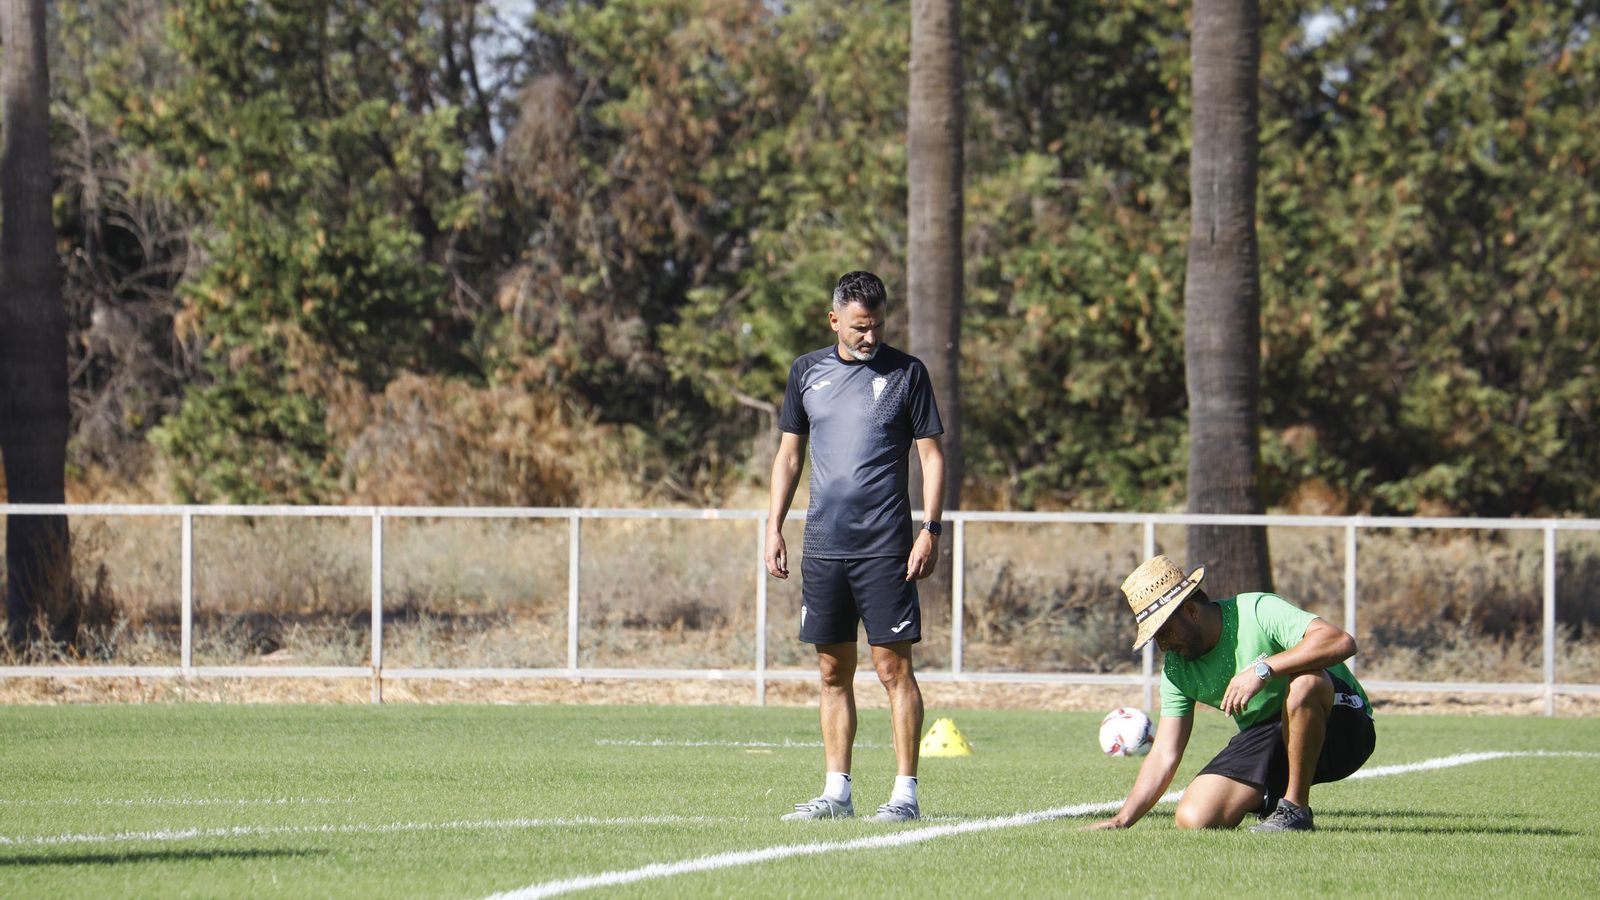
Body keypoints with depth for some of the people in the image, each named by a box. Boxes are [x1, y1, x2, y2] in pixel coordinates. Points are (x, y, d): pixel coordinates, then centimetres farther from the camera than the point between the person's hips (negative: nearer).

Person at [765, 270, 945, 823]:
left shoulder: (906, 374, 2)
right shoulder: (807, 372, 11)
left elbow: (931, 455, 2)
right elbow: (789, 453, 18)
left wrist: (930, 529, -7)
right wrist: (774, 527, 11)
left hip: (885, 548, -4)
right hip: (823, 546, 4)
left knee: (893, 667, -6)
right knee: (833, 673, 6)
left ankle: (905, 793, -4)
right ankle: (836, 792, 11)